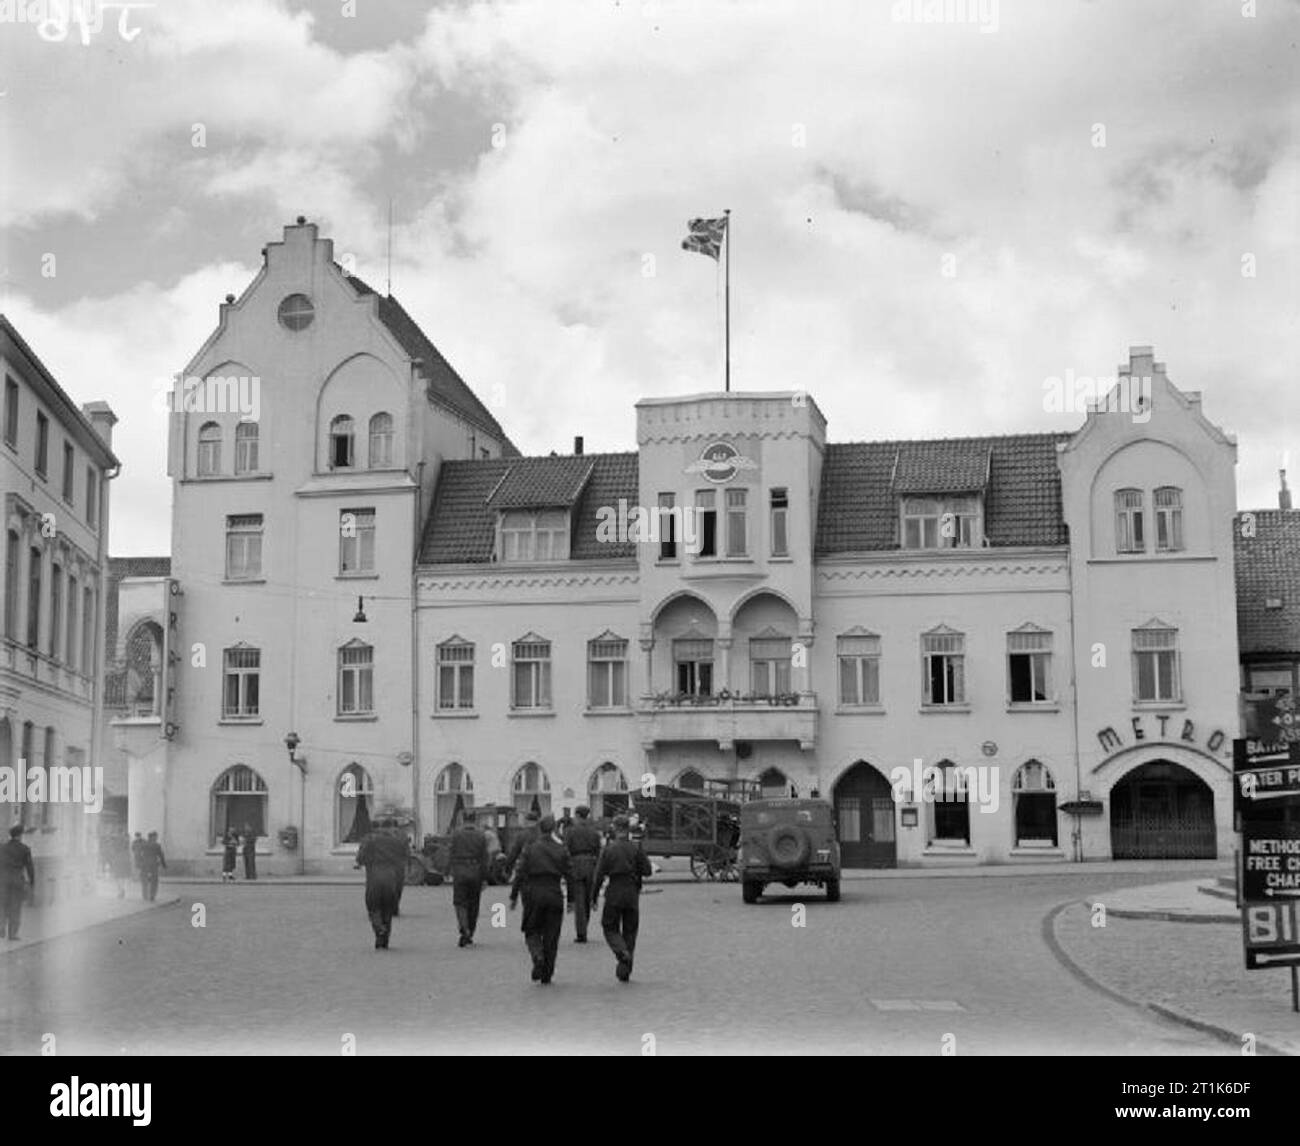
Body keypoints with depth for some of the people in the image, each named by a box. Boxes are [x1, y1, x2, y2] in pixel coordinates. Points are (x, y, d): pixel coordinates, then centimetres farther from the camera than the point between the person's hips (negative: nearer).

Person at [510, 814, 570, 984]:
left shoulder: (530, 849, -3)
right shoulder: (561, 850, 1)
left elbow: (520, 875, -5)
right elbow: (568, 876, 1)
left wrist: (513, 897, 1)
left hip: (534, 894, -1)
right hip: (554, 894, 1)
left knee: (532, 931, 12)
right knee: (551, 935, 9)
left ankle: (538, 956, -17)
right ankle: (546, 975, 10)